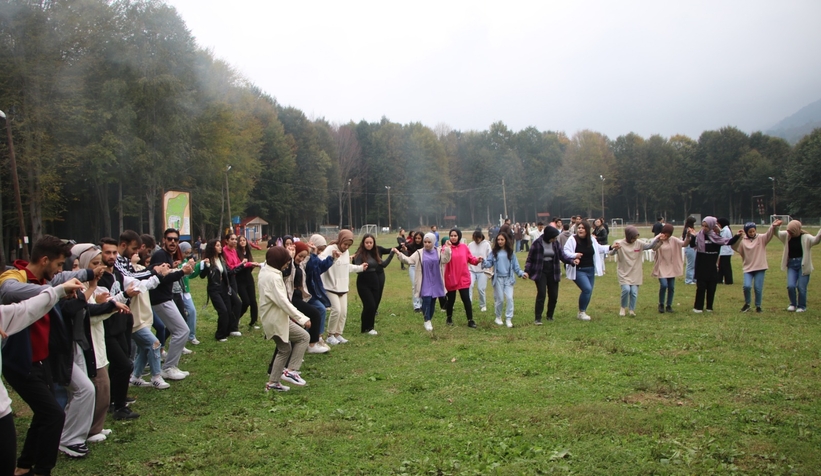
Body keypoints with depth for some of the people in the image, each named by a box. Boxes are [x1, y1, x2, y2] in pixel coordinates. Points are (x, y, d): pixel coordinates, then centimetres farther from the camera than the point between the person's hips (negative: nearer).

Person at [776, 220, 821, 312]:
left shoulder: (805, 237, -10)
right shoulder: (787, 236, 3)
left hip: (803, 265, -3)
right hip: (791, 265, 3)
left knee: (801, 287, -2)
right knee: (790, 286, -6)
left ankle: (802, 306, 20)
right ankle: (793, 304, 18)